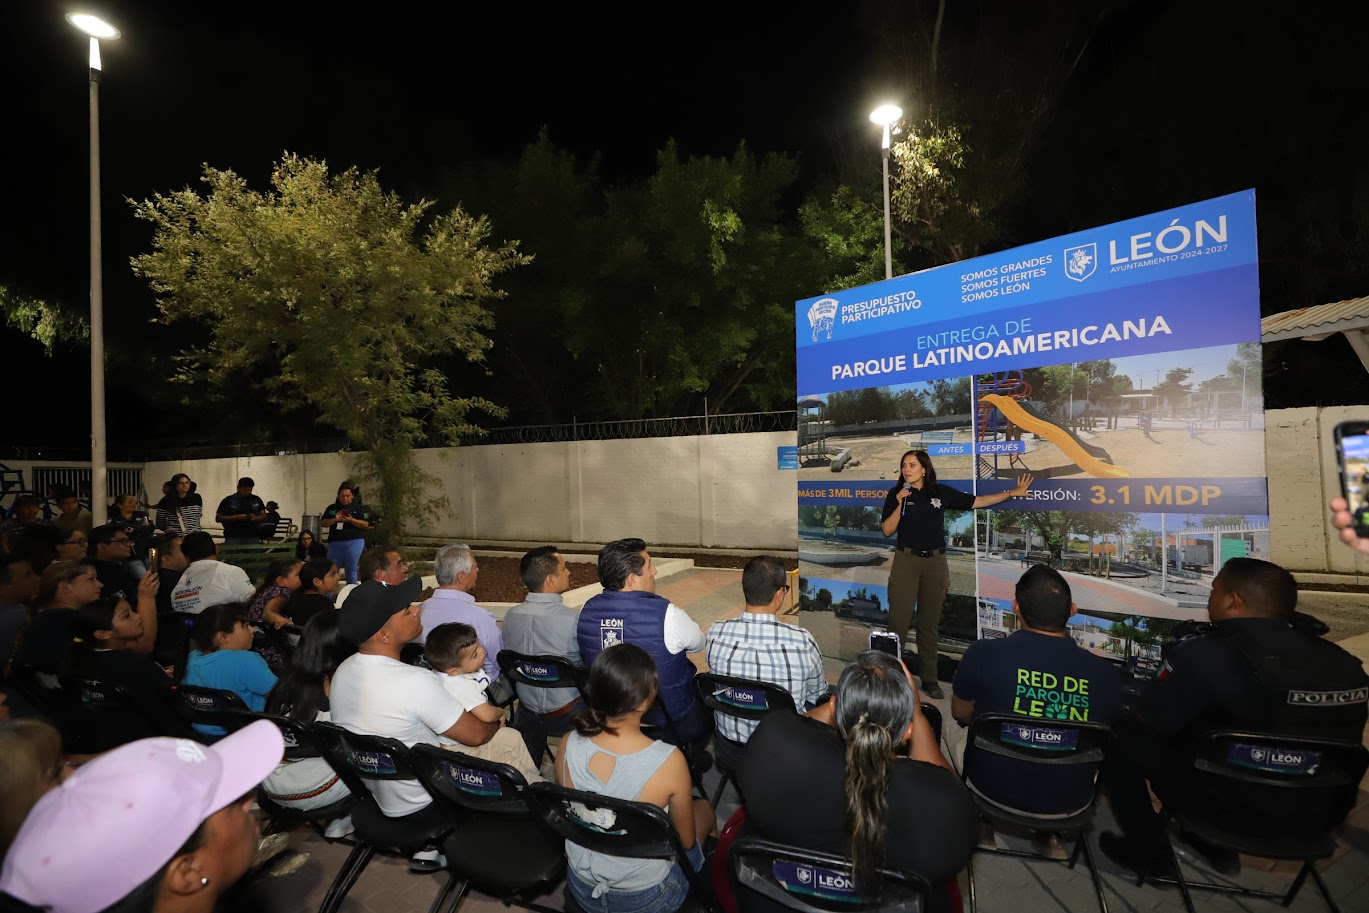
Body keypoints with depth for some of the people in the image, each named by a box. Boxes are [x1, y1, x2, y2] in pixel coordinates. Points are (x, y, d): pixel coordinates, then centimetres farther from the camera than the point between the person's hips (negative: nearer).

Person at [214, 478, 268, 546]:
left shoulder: (256, 500, 9)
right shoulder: (228, 501, 1)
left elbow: (264, 515, 13)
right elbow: (218, 518, -1)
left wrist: (256, 518, -10)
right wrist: (236, 517, -16)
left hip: (253, 538, 2)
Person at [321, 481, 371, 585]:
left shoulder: (359, 507, 3)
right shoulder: (332, 508, 14)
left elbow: (366, 525, -4)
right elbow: (324, 523, 9)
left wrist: (351, 520, -18)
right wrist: (335, 520, -10)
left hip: (354, 542, -4)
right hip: (334, 543, 4)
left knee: (351, 571, -1)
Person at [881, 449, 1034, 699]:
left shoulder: (941, 492, 4)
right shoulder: (896, 494, -1)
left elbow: (977, 501, 11)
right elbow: (887, 531, -5)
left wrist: (1013, 492, 9)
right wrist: (899, 505, -17)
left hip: (935, 562, 2)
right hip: (906, 561, -2)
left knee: (930, 623, 10)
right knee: (899, 620, -5)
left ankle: (929, 680, 20)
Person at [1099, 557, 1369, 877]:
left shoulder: (1208, 653, -25)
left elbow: (1149, 719, -15)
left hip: (1235, 810, -6)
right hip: (1314, 817, 7)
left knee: (1122, 734, 5)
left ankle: (1149, 851, 19)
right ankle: (1217, 846, 34)